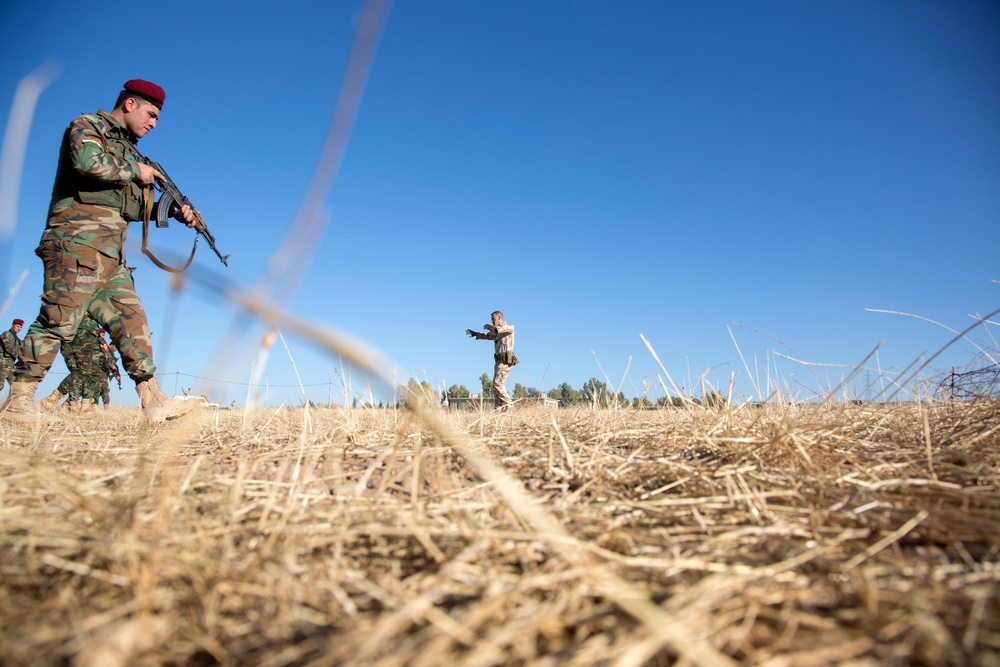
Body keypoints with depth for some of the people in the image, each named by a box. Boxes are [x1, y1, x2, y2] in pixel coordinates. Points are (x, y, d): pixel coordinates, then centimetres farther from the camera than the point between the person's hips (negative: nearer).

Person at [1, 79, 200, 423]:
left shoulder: (128, 150, 26)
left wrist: (176, 211, 11)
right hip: (77, 243, -9)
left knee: (131, 320, 3)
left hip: (110, 254, 9)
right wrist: (134, 171, -7)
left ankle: (153, 401, 3)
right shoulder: (87, 126, 2)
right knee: (59, 319, -11)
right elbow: (87, 162, -21)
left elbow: (138, 205, 26)